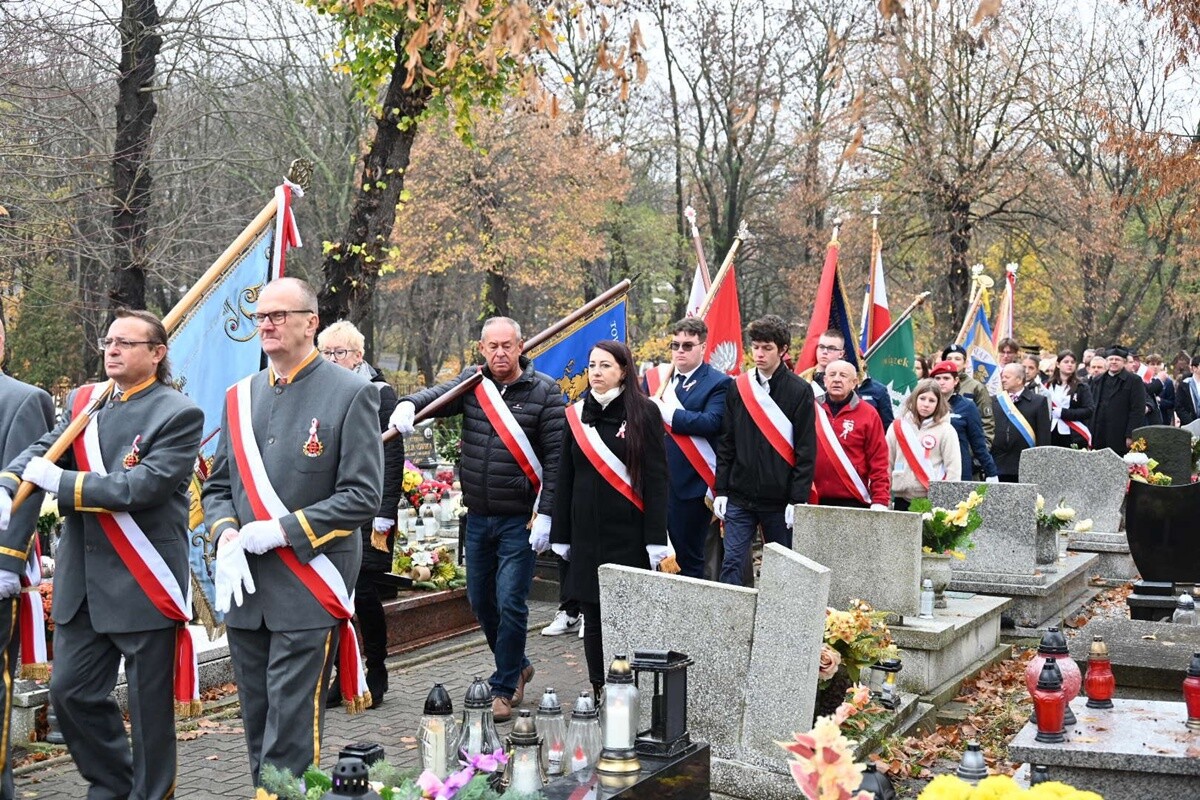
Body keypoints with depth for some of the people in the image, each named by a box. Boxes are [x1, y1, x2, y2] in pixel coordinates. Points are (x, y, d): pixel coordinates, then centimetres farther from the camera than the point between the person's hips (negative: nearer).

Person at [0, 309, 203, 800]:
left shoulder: (178, 415, -10)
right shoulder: (82, 401, 11)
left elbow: (143, 486, -20)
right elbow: (40, 451, 4)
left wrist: (60, 481, -16)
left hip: (143, 584, -6)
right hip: (82, 581, 6)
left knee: (149, 702, 5)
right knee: (70, 690, 12)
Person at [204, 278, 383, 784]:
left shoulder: (351, 394, -5)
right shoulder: (240, 396, 12)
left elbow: (362, 496, -11)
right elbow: (217, 488, 16)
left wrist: (281, 531, -16)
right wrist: (226, 534, -5)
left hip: (309, 593, -6)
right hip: (245, 590, 6)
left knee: (291, 729, -5)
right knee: (257, 722, 15)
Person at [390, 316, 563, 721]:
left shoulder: (544, 391, -6)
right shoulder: (472, 381, 6)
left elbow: (555, 457, -9)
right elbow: (438, 394, -8)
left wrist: (545, 514, -15)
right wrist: (409, 404, -31)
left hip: (520, 520, -5)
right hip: (478, 517, 5)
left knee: (510, 603, -4)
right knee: (480, 601, 15)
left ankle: (504, 689, 12)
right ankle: (517, 666, 36)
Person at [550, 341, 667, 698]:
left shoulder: (643, 413, -2)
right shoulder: (577, 415, 10)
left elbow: (656, 478, -5)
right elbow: (564, 478, 13)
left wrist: (656, 539, -11)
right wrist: (561, 535, 10)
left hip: (629, 534, -4)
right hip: (586, 533, 4)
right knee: (593, 618, 8)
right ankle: (599, 693, 18)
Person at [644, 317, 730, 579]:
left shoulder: (718, 383, -3)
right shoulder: (655, 378, 14)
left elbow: (710, 421, -19)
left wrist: (665, 412, -16)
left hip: (691, 485, -5)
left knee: (688, 558, 5)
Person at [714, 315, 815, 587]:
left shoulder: (800, 391, -3)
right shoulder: (738, 387, 6)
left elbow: (806, 451, -5)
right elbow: (726, 443, 8)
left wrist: (798, 500, -10)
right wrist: (721, 490, 3)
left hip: (780, 500, -2)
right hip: (740, 497, 2)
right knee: (733, 564, -2)